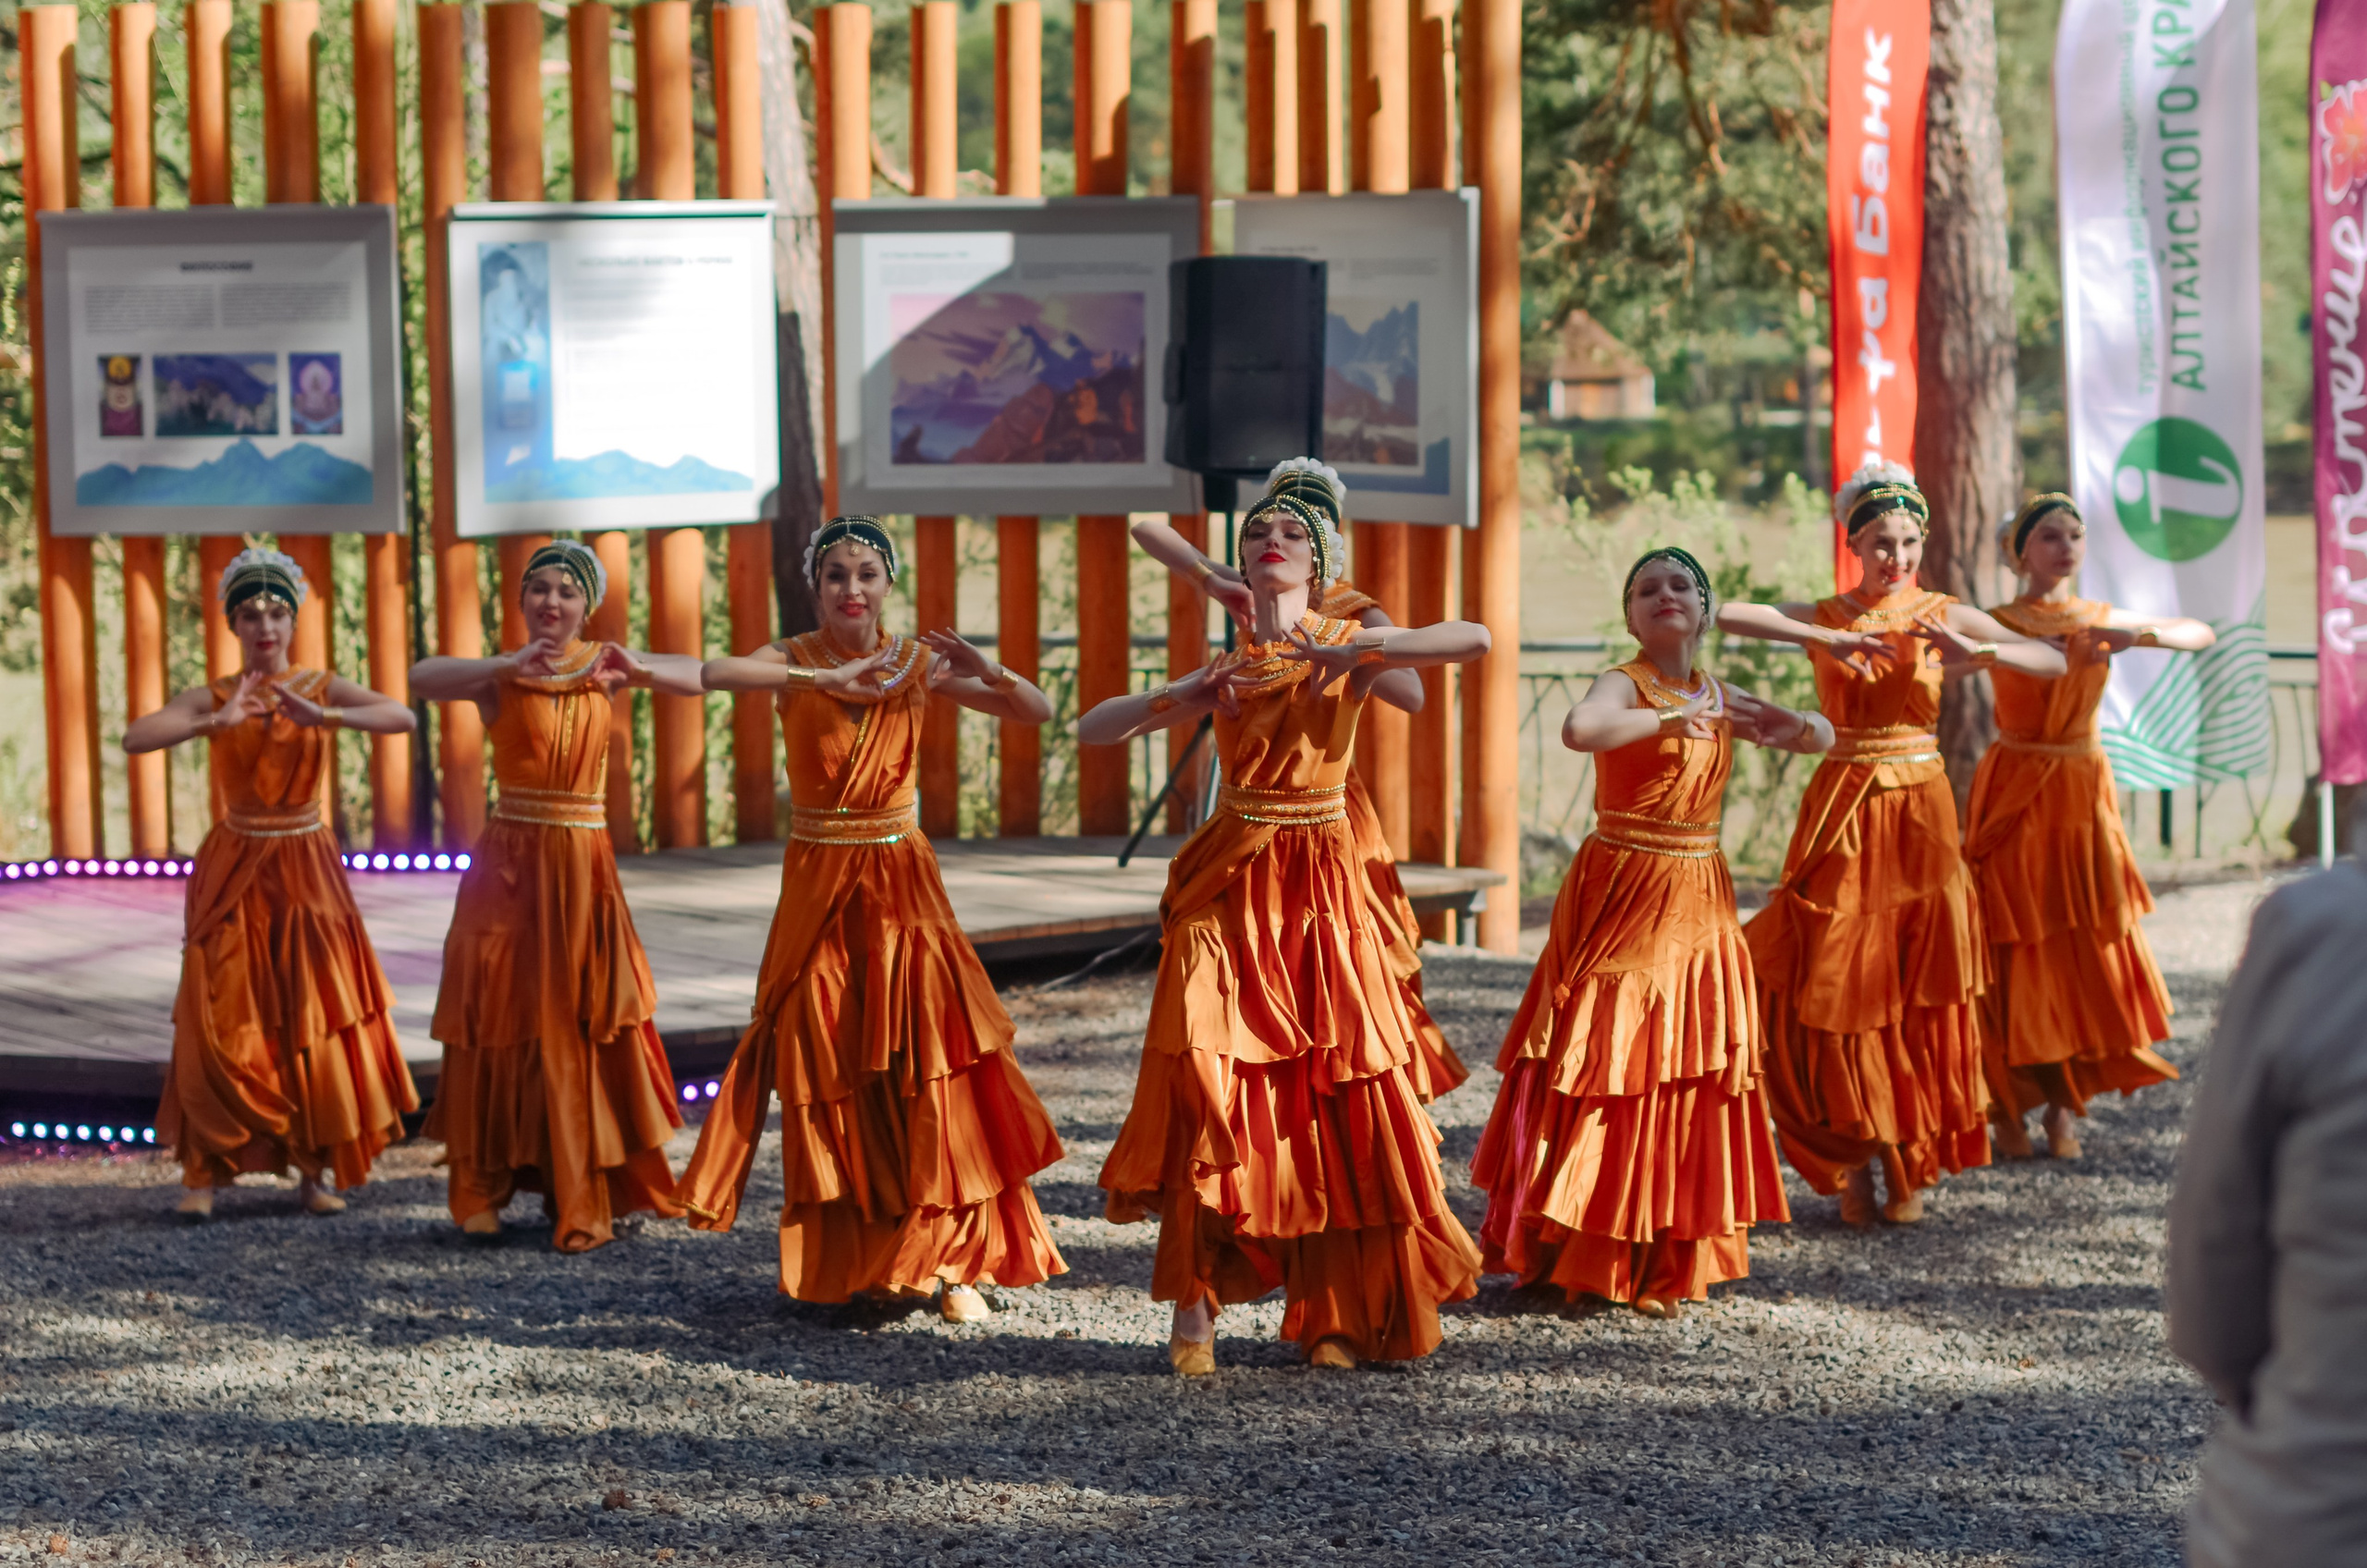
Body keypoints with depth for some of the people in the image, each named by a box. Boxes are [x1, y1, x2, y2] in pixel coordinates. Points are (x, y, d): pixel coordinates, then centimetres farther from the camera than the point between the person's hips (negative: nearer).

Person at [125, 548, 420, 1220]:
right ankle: (204, 1170, 2)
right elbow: (135, 739, -18)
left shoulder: (323, 689, -2)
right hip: (233, 871, 0)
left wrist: (322, 715, -33)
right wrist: (218, 721, -29)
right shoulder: (214, 698, -3)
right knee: (222, 1019, -4)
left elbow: (402, 717, -19)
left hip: (307, 869, 0)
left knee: (316, 1015, -1)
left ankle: (315, 1169, 8)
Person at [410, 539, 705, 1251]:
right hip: (511, 862, -2)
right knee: (500, 1021, 2)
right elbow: (422, 677, -23)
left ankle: (581, 1195, 14)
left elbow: (697, 678, -2)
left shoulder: (600, 664, 5)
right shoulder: (500, 676, -4)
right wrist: (510, 665, -36)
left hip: (583, 864, 2)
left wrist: (639, 670, -21)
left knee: (584, 1025, 4)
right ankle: (482, 1191, 12)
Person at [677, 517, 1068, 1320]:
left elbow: (1038, 712, -1)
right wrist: (826, 680, -35)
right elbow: (715, 675, -27)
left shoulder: (918, 662, -1)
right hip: (817, 883, 0)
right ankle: (839, 1261, 17)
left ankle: (949, 1261, 0)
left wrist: (987, 672, -21)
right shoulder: (797, 659, -6)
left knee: (925, 1068, -7)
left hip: (900, 880, 0)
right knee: (825, 1072, 4)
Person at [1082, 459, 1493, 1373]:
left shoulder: (1351, 650, 4)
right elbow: (1092, 731, 7)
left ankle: (1335, 1312, 7)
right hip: (1229, 886, 1)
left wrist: (1357, 652, -17)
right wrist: (1179, 697, -8)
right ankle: (1194, 1307, -7)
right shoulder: (1223, 671, 9)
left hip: (1321, 885, -1)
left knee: (1338, 1097, -3)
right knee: (1210, 1085, -11)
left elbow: (1474, 639, -12)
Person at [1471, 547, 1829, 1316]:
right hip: (1619, 892, -6)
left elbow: (1823, 736, 22)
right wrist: (1668, 718, -24)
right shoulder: (1624, 686, -9)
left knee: (1687, 1071, 7)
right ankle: (1568, 1256, 2)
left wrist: (1799, 728, -1)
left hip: (1696, 902, 6)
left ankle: (1662, 1264, 16)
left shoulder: (1718, 697, 11)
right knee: (1608, 1067, -6)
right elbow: (1579, 729, -34)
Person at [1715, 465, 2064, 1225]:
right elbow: (1725, 615, -14)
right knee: (1832, 986, -2)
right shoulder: (1822, 617, 2)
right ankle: (1853, 1158, 12)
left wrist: (1977, 652, -20)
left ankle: (1913, 1163, 11)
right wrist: (1825, 640, -23)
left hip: (1919, 809, 0)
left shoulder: (1944, 617, 4)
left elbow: (2055, 661, -3)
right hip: (1842, 810, 0)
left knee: (1920, 996, 1)